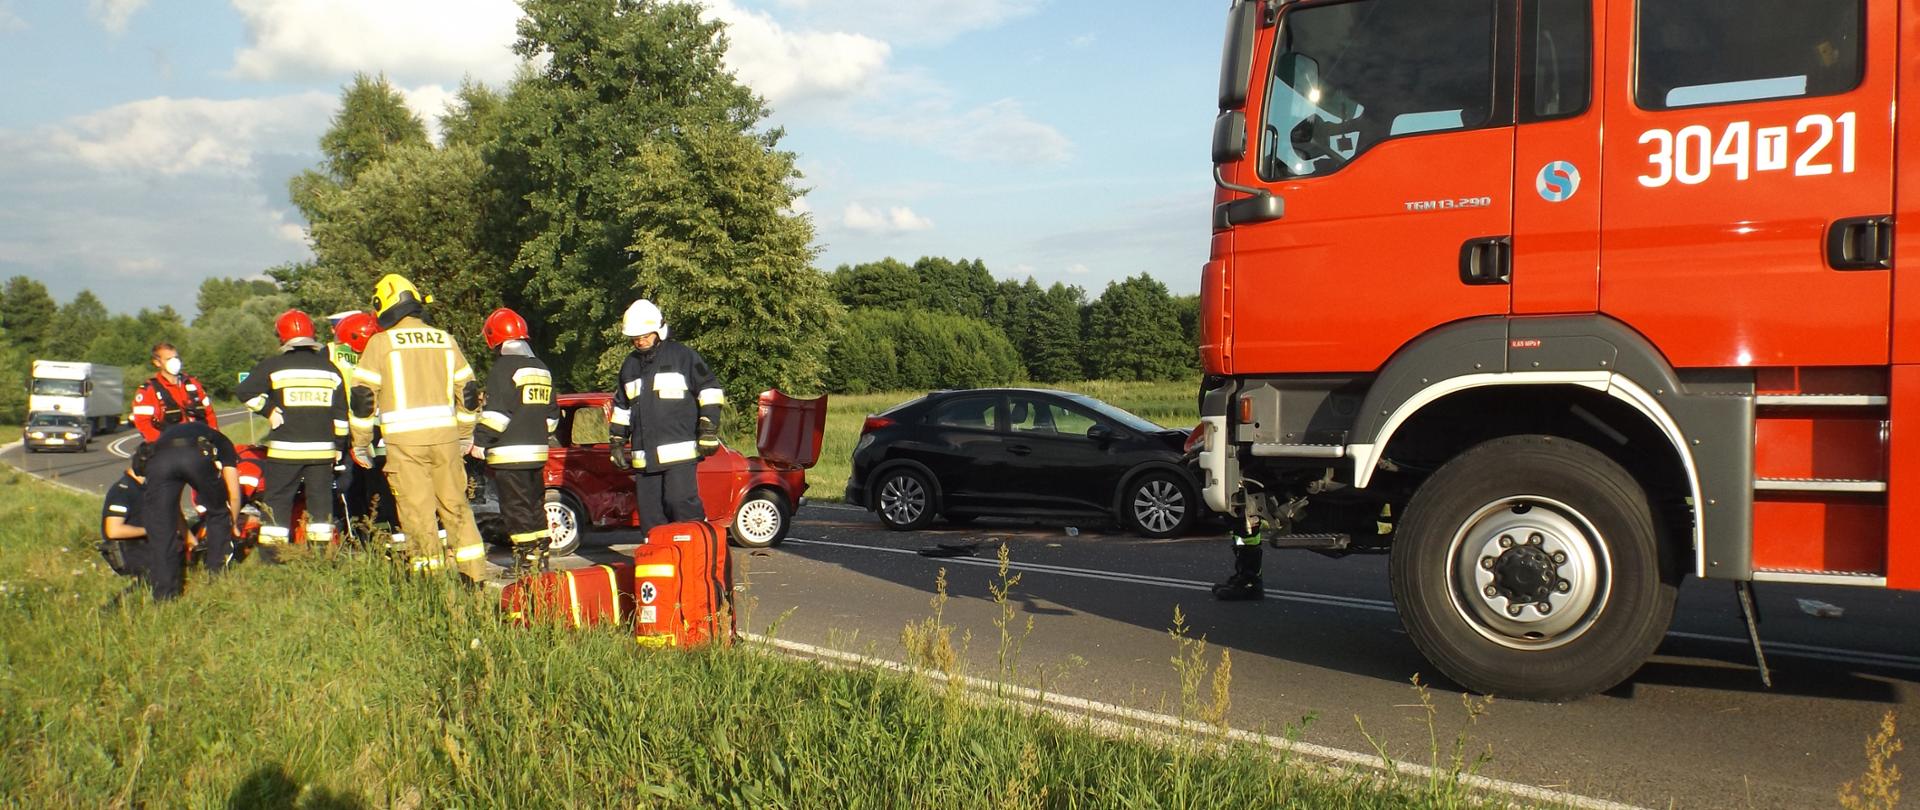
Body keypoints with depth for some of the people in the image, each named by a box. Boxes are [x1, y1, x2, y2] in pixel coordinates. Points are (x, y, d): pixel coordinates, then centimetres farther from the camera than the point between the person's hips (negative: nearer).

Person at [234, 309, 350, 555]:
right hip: (322, 448, 3)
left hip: (285, 448, -2)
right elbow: (340, 412, 8)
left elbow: (244, 391, -10)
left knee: (277, 498, 4)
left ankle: (271, 554, 3)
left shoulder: (273, 366, -3)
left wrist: (268, 410, 1)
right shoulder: (330, 368, 7)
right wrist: (338, 445, 13)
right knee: (321, 498, 8)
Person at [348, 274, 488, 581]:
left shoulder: (381, 343, -1)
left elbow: (362, 397, -3)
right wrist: (465, 436, 25)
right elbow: (468, 391, 15)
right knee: (456, 505, 11)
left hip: (405, 441, -4)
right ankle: (475, 574, 10)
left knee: (417, 510, 2)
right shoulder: (445, 340, 12)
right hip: (445, 437, 4)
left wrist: (361, 444, 6)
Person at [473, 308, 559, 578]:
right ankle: (540, 556, 19)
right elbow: (552, 415, 21)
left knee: (516, 508, -4)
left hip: (509, 454, -8)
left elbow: (496, 413, -18)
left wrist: (480, 441, -12)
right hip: (537, 452, 8)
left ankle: (526, 559, -4)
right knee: (535, 505, 15)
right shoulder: (541, 368, 15)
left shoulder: (505, 366, -11)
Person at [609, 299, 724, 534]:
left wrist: (708, 429, -6)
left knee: (681, 502, -15)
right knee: (649, 513, 6)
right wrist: (617, 442, 22)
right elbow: (621, 406, 27)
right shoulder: (629, 365, 19)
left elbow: (709, 390, 0)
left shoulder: (682, 355, 1)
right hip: (643, 456, 6)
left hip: (679, 451, -6)